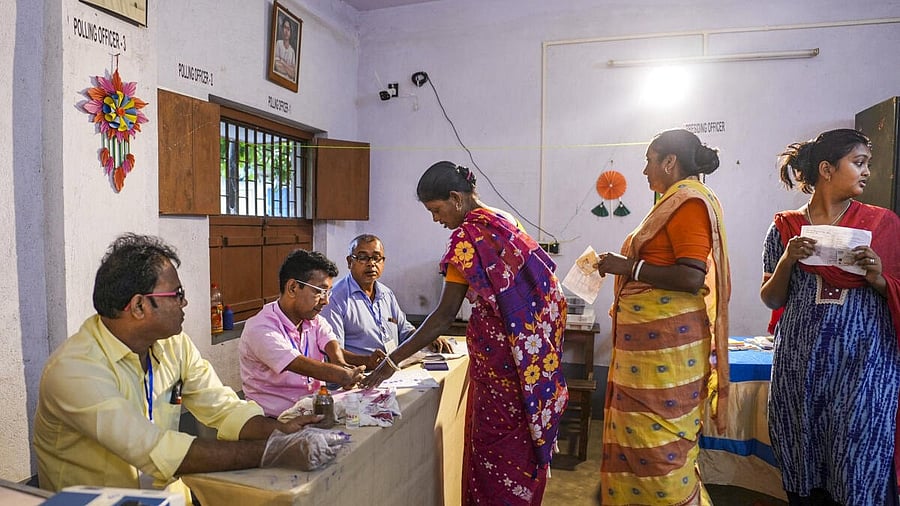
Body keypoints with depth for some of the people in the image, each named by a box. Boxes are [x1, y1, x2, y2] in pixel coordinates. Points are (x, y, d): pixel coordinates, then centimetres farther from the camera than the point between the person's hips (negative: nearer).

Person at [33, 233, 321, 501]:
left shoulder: (174, 345, 1)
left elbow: (223, 408, 0)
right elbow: (156, 452, -26)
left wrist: (280, 432, -18)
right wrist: (270, 453, -27)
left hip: (169, 492, 5)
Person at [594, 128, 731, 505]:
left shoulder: (689, 202, -12)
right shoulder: (675, 201, 17)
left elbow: (692, 277, -22)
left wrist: (628, 267, -17)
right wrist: (623, 265, 18)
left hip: (666, 342, -10)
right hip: (649, 338, 10)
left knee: (660, 443, -1)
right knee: (638, 434, 15)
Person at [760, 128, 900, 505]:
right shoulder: (785, 228, 3)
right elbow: (771, 300, 5)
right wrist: (787, 260, -11)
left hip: (864, 363, 0)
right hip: (800, 364, 0)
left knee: (858, 472, 2)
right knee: (802, 474, 9)